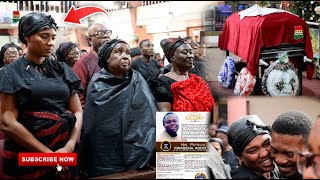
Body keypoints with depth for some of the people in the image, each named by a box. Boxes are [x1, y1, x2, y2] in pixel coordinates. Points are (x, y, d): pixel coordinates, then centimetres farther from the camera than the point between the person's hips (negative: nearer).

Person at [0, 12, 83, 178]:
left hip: (63, 153, 4)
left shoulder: (62, 70, 7)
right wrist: (47, 153, -16)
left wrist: (69, 147, -13)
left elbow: (77, 112, 4)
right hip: (25, 156, -3)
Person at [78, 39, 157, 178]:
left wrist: (148, 149, -16)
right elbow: (89, 121, 6)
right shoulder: (97, 84, 1)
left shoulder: (137, 81, 0)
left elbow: (149, 116, -5)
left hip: (136, 155, 0)